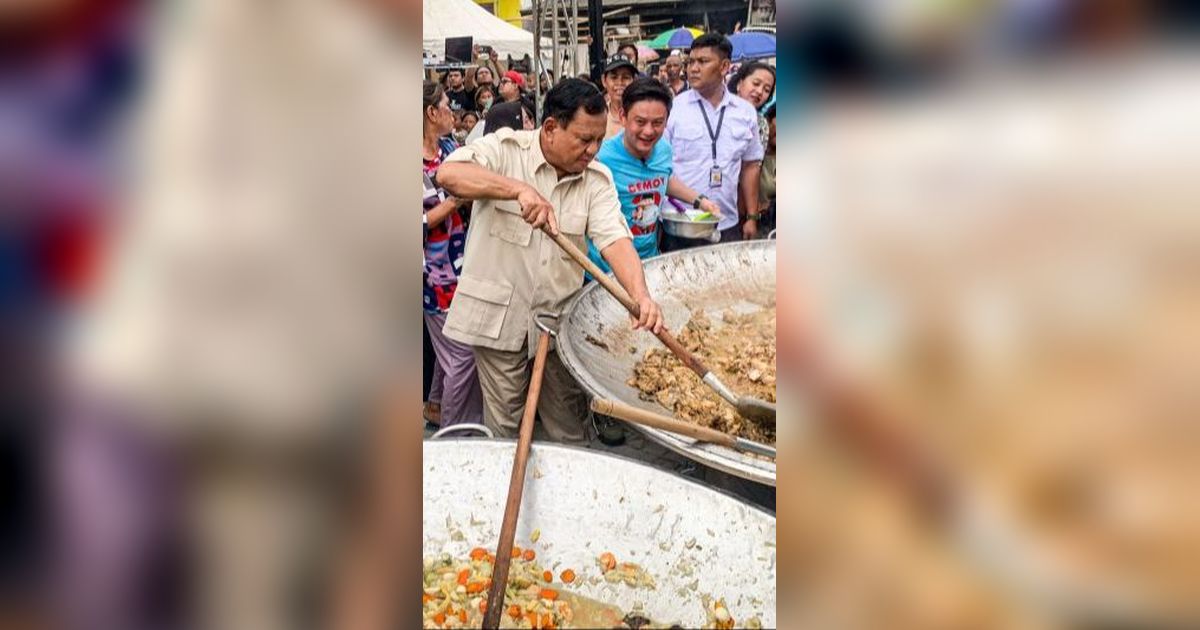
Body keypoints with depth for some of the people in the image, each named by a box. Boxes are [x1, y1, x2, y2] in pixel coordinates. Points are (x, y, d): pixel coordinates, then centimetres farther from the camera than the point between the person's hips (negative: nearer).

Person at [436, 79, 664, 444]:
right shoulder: (505, 149, -9)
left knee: (570, 429, 14)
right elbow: (448, 174, -27)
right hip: (499, 315, -3)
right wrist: (519, 189, -39)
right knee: (503, 426, 8)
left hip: (561, 317, 3)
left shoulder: (597, 178, 0)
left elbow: (615, 239, -13)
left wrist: (640, 295, -31)